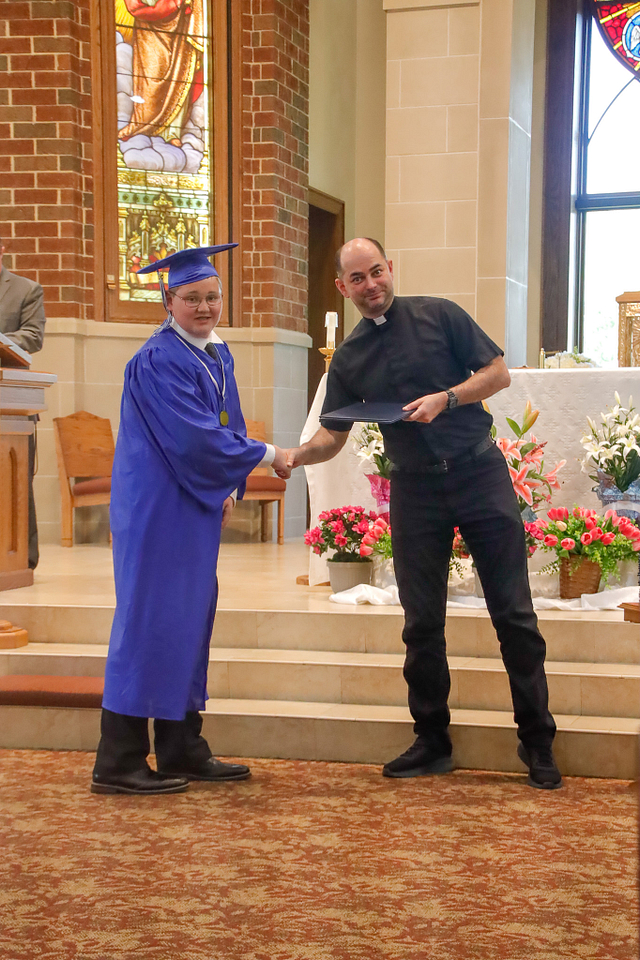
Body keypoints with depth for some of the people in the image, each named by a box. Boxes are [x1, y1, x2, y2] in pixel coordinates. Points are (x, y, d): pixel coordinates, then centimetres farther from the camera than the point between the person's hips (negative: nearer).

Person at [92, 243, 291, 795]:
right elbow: (192, 438, -21)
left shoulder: (217, 355, 13)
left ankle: (184, 752, 20)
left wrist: (229, 488, 5)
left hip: (197, 507, 9)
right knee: (151, 620, -7)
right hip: (159, 509, -9)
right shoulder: (158, 361, -16)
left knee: (191, 619, 11)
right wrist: (265, 455, -13)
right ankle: (118, 764, -1)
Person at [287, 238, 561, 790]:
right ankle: (432, 742, 19)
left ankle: (538, 743, 7)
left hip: (479, 474, -3)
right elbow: (333, 437, 7)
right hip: (415, 490, 3)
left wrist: (446, 398, -14)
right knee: (422, 622, 5)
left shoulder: (440, 316, 1)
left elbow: (499, 372, 1)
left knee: (514, 612, -2)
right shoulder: (349, 359, 9)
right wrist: (296, 455, -13)